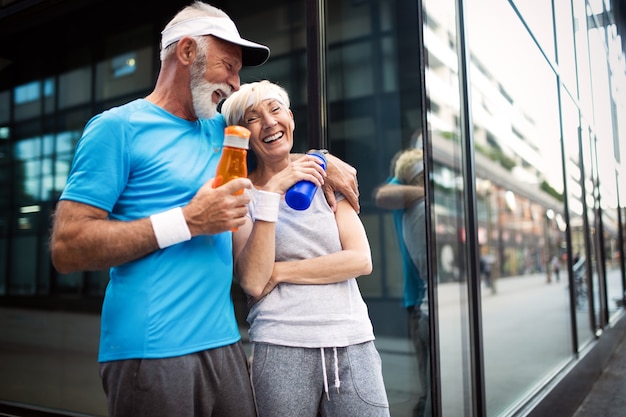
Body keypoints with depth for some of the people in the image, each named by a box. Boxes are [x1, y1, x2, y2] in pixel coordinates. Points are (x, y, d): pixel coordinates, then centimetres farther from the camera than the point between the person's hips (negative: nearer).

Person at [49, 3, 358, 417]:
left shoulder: (219, 130, 13)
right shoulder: (119, 127, -7)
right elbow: (67, 249, -13)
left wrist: (324, 161, 12)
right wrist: (188, 221, -17)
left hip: (224, 340, 6)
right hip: (151, 351, -6)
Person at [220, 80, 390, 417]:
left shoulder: (325, 179, 10)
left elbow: (361, 260, -1)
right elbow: (253, 281, -13)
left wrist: (280, 272, -8)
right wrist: (272, 193, -17)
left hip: (354, 342, 3)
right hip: (281, 347, -2)